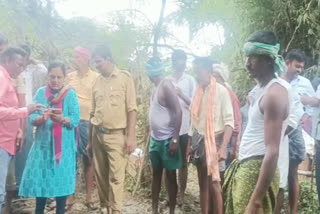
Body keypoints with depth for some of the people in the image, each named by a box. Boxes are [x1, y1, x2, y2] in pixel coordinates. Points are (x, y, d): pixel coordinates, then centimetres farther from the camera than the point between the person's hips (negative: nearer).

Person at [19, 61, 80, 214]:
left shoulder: (70, 94, -2)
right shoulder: (41, 92, 4)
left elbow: (76, 119, -9)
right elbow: (32, 118, -2)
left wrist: (62, 119, -28)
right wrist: (43, 118, -24)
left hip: (64, 145, -2)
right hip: (43, 143, 2)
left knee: (61, 179, 2)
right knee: (40, 179, 5)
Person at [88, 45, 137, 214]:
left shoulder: (125, 78, -2)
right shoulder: (97, 82, 11)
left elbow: (132, 109, -6)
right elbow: (93, 113, 14)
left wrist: (131, 136, -12)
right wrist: (90, 140, 14)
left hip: (117, 135, -5)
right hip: (98, 135, 5)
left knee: (116, 177, -6)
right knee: (100, 176, 10)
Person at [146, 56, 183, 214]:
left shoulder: (166, 86, -15)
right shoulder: (156, 87, 11)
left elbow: (178, 111, -21)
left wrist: (175, 139, -24)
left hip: (167, 139, -9)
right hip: (155, 139, 9)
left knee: (170, 176, 3)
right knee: (156, 173, 15)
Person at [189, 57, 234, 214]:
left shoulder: (221, 91, -9)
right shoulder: (198, 92, 9)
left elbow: (229, 121, -13)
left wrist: (223, 147, -22)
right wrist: (190, 143, 12)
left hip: (214, 140, -6)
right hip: (199, 141, 6)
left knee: (214, 184, -6)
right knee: (203, 184, 11)